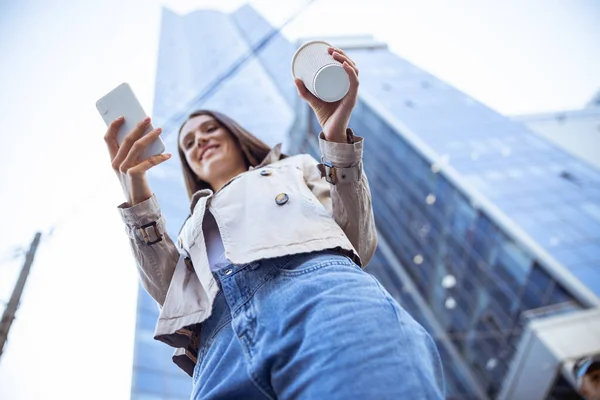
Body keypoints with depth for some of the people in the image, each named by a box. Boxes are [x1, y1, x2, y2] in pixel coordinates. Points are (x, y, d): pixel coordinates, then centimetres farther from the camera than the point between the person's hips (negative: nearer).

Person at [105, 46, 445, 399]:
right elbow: (171, 295, 16)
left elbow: (359, 245, 12)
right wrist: (137, 196, 7)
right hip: (221, 343, 2)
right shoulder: (194, 225, 36)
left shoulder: (294, 167, 28)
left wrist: (337, 136, 2)